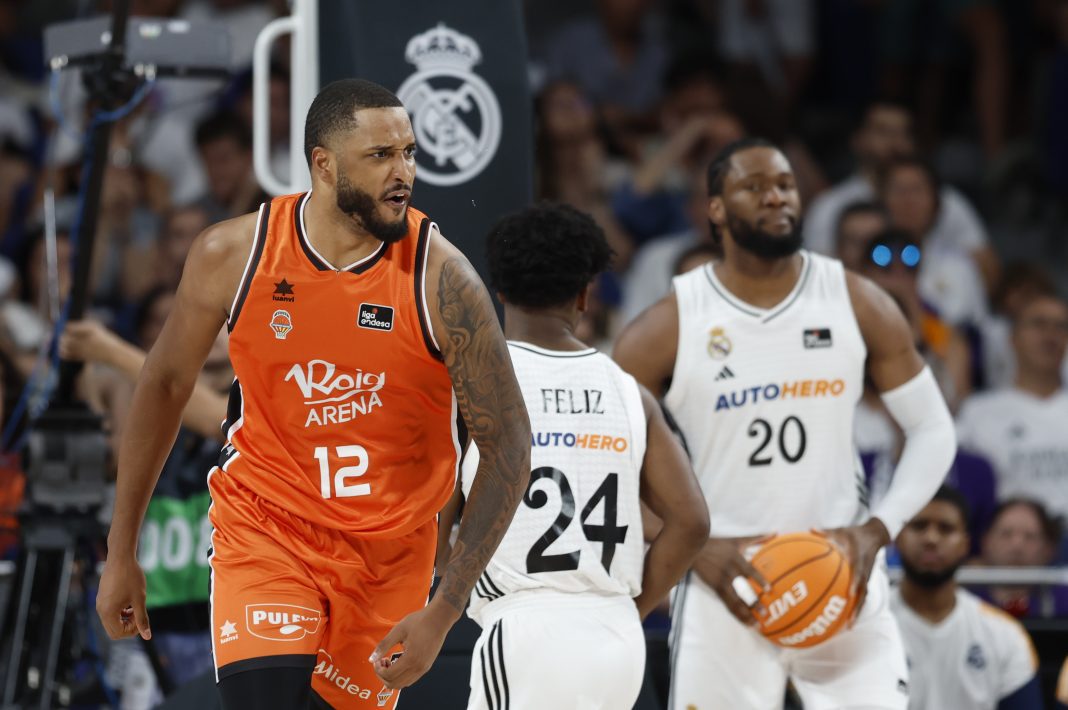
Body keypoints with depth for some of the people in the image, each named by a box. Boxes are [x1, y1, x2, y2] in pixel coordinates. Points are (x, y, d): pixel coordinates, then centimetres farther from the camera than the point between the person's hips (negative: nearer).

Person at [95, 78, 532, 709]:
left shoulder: (441, 280, -16)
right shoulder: (233, 254, -10)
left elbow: (508, 448, -11)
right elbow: (167, 384, 6)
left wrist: (443, 613, -16)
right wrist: (122, 552, 10)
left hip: (387, 550, 1)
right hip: (263, 530, 0)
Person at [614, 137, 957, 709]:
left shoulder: (859, 305, 0)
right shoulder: (669, 328, -6)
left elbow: (932, 429, 6)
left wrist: (877, 531, -10)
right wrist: (695, 548, -12)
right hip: (727, 585, -1)